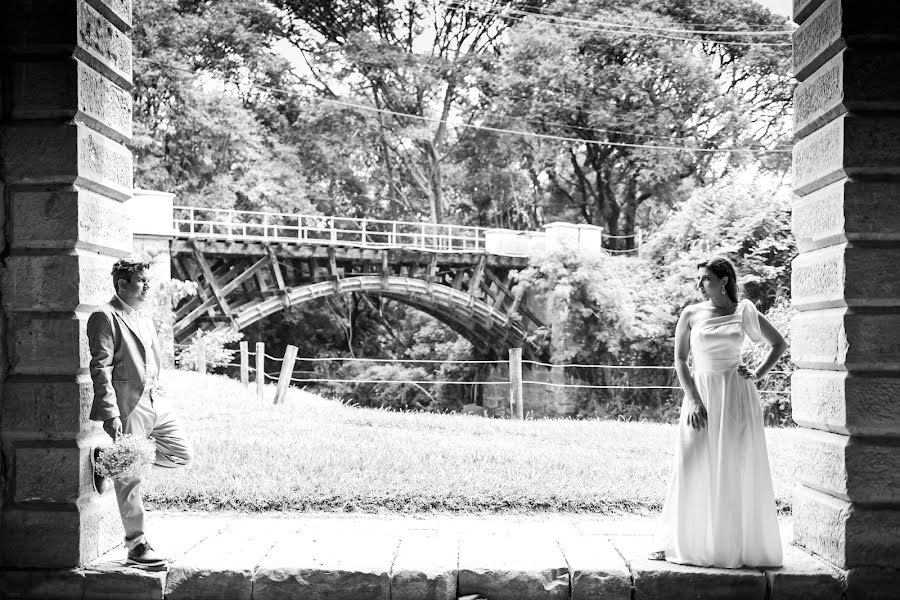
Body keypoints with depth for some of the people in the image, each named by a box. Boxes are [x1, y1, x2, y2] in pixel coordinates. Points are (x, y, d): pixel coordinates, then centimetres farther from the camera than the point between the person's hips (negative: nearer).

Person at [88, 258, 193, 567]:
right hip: (127, 406, -8)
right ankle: (136, 545, 6)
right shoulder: (105, 317, -8)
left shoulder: (144, 319, 19)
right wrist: (111, 414, -19)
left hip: (155, 402, 8)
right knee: (129, 477, -2)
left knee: (182, 454, 7)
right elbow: (100, 368, -14)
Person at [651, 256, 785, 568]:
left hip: (737, 395, 0)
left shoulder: (743, 312, 3)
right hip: (701, 394, 0)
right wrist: (693, 400, -9)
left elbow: (779, 344, 14)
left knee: (739, 471, 1)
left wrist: (758, 374, 2)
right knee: (693, 470, -2)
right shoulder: (691, 314, 4)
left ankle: (743, 546, 11)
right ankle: (675, 543, 6)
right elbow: (680, 359, 2)